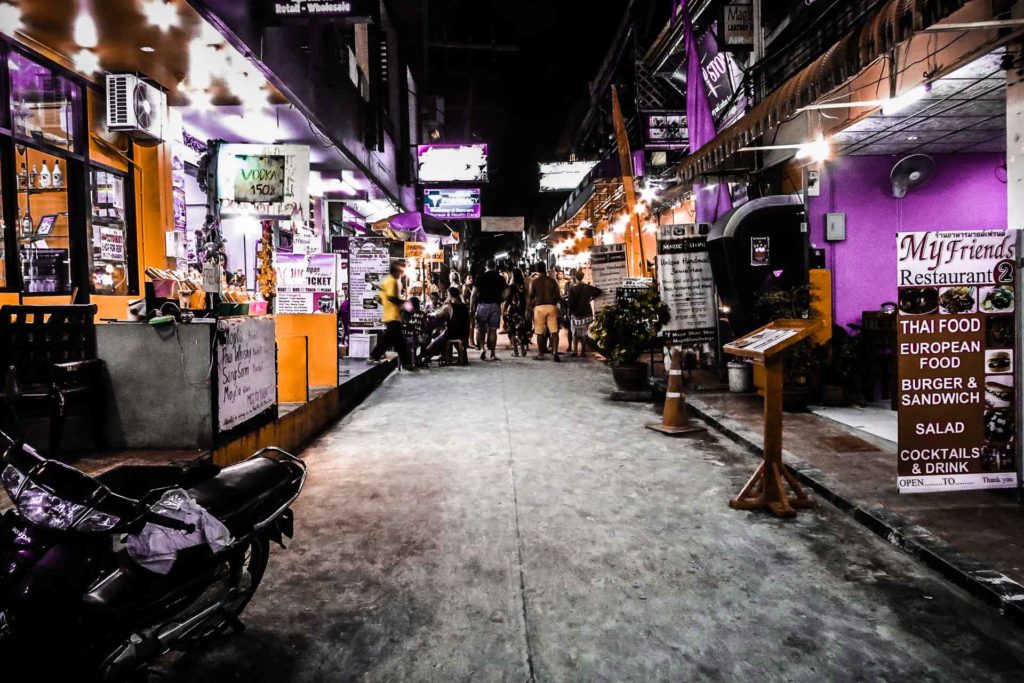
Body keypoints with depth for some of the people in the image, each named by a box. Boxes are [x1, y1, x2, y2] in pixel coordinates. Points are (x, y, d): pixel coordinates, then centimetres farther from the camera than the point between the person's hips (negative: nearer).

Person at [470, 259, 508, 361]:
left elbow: (474, 293, -3)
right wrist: (500, 300, 9)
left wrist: (471, 307, 1)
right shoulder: (500, 278, 6)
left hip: (482, 305, -1)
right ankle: (492, 354, 4)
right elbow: (506, 291, -3)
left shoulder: (480, 277, 2)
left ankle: (482, 347, -12)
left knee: (480, 328, 9)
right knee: (493, 329, 4)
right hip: (495, 305, 1)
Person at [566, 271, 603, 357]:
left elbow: (570, 302, -12)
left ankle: (574, 351, 6)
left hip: (576, 313, -3)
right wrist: (591, 298, 15)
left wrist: (570, 312, -2)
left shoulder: (572, 288, -10)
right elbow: (599, 291, 10)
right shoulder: (587, 287, 1)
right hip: (586, 313, 3)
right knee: (584, 333, 8)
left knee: (575, 333, 9)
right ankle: (583, 351, 8)